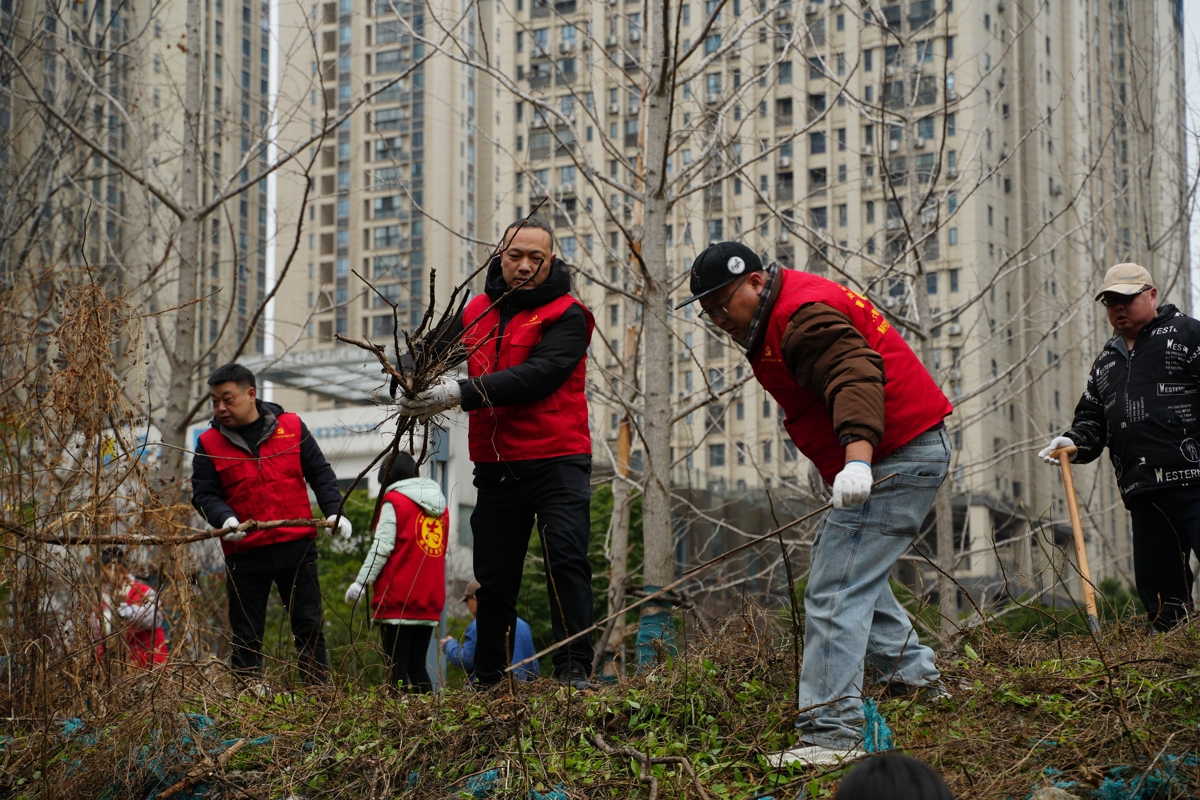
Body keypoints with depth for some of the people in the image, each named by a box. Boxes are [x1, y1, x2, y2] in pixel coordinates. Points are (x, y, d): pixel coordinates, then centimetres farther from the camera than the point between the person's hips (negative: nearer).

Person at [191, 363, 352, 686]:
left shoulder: (291, 427, 4)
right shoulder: (209, 444, 2)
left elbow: (320, 472, 9)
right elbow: (203, 495, 1)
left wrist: (334, 511, -4)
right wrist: (225, 518, -19)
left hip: (296, 546, 0)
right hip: (244, 553, 0)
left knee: (309, 626, 4)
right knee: (246, 635, 4)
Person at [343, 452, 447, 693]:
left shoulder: (394, 501, -4)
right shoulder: (440, 504, 14)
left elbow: (381, 547, -12)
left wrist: (361, 582, -9)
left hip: (397, 600, -6)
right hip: (430, 600, 6)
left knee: (396, 666, -4)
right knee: (417, 665, 12)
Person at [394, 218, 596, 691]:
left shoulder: (566, 316, -7)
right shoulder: (477, 312, 11)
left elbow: (536, 376, -21)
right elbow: (433, 352, 10)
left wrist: (461, 394, -29)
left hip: (557, 462, -5)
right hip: (496, 468, 5)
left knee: (565, 559, -13)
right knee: (494, 576, 10)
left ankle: (574, 670, -9)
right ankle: (489, 679, 20)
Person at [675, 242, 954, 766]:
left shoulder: (805, 318, -21)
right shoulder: (777, 318, 14)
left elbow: (856, 375, -37)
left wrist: (856, 456, -52)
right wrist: (825, 456, 34)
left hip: (898, 461, -12)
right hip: (909, 452, 12)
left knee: (836, 591, -15)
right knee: (834, 554, 28)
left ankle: (832, 734, -17)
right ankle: (911, 672, 34)